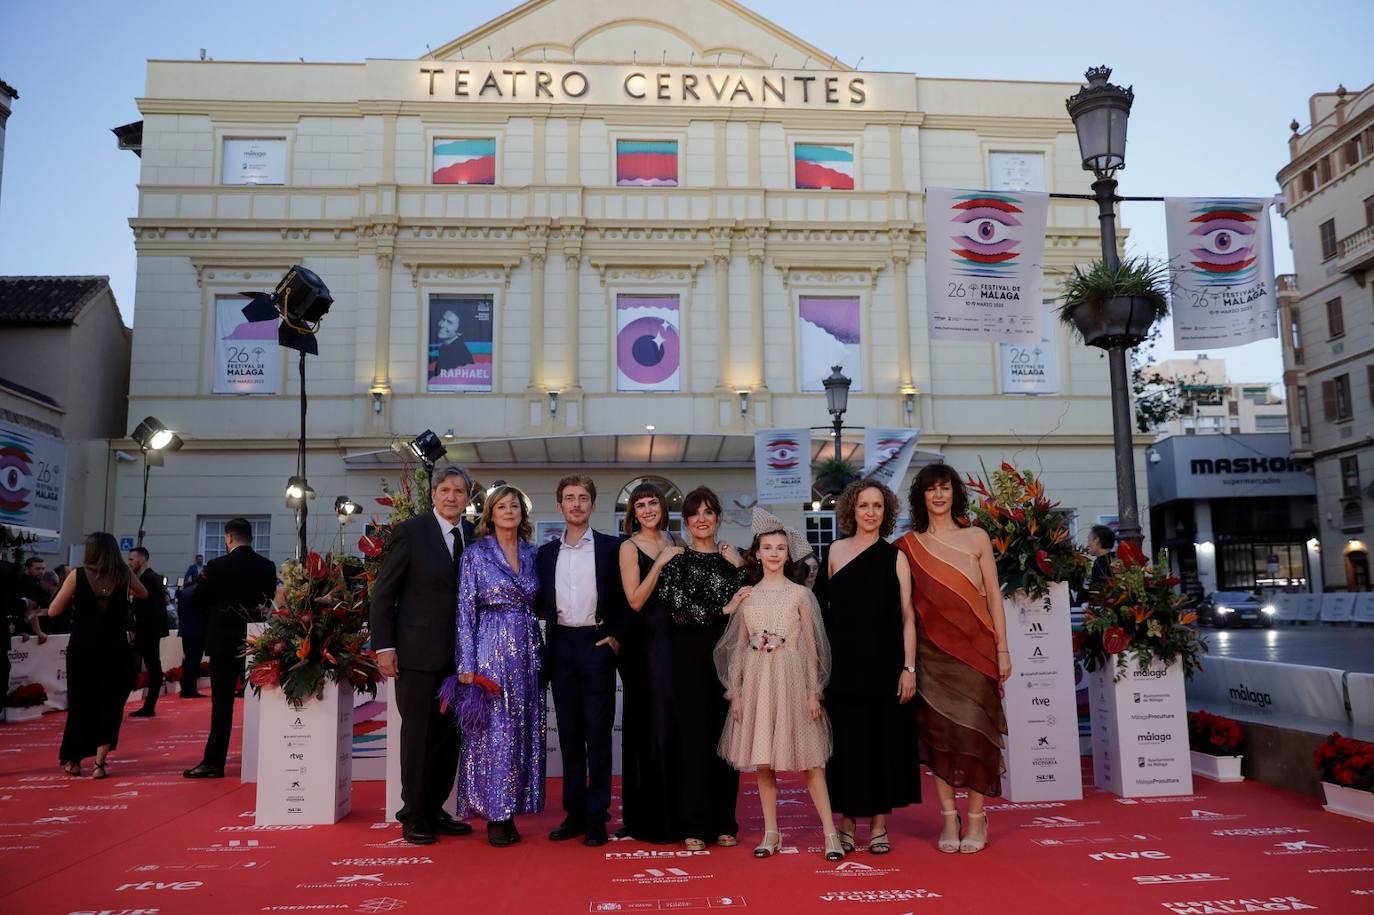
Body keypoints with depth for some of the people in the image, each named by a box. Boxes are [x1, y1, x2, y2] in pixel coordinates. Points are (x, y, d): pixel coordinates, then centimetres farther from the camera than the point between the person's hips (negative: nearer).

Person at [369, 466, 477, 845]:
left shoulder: (476, 536, 6)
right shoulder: (411, 531, -5)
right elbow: (383, 594, -4)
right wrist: (384, 647, -9)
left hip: (459, 653, 4)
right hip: (417, 652, -4)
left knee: (450, 734, 9)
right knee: (417, 733, 3)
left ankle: (435, 809, 22)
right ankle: (414, 816, 16)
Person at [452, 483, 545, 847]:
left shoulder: (532, 553, 10)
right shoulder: (476, 554, -1)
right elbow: (466, 610, -3)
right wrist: (467, 663, -9)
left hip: (527, 650, 4)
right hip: (492, 649, -4)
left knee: (524, 731, 6)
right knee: (495, 730, -3)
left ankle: (511, 810, 17)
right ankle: (494, 815, 8)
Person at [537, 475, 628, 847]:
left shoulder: (611, 548, 0)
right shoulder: (547, 553, 11)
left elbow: (625, 598, 1)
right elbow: (541, 604, 14)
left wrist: (615, 637, -7)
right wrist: (547, 639, 2)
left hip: (597, 645, -4)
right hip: (561, 647, 4)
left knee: (598, 733, -1)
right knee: (569, 733, 9)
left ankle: (597, 817, 6)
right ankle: (574, 813, 18)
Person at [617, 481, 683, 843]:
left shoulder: (674, 541, 11)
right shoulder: (630, 547, -6)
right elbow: (635, 600, -14)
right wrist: (661, 562, -17)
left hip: (674, 637, 6)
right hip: (645, 640, -6)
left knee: (675, 720, 10)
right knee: (650, 725, -1)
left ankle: (674, 810, 22)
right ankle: (648, 816, 9)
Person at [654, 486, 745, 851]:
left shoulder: (732, 557, 11)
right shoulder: (676, 559, 3)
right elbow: (676, 607, -11)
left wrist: (738, 567, -7)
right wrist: (722, 610, -11)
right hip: (690, 654, -2)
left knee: (725, 735, 5)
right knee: (694, 737, -1)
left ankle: (724, 821, 15)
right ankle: (695, 825, 7)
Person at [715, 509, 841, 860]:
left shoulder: (800, 594, 2)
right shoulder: (747, 597, 7)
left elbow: (811, 646, 2)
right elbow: (739, 647, 9)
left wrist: (814, 692, -2)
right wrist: (734, 692, 4)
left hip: (792, 678, -2)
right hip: (756, 680, 3)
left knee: (807, 759, -2)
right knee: (762, 760, 6)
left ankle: (830, 831, 4)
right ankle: (771, 833, 15)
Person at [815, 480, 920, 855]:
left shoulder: (895, 557, 2)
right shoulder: (836, 551, 5)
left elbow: (907, 616, -1)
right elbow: (821, 608, 8)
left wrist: (909, 667, -9)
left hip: (885, 665, 0)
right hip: (844, 665, 1)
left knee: (884, 739, 5)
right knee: (847, 740, 5)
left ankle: (879, 823, 17)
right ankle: (847, 821, 16)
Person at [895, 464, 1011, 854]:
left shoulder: (976, 537, 6)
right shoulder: (909, 546, 6)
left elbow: (993, 597, 5)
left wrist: (1002, 649, -1)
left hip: (975, 648, 0)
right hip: (931, 651, 1)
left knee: (974, 730, -2)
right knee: (938, 730, 1)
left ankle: (976, 818, 10)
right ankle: (948, 818, 11)